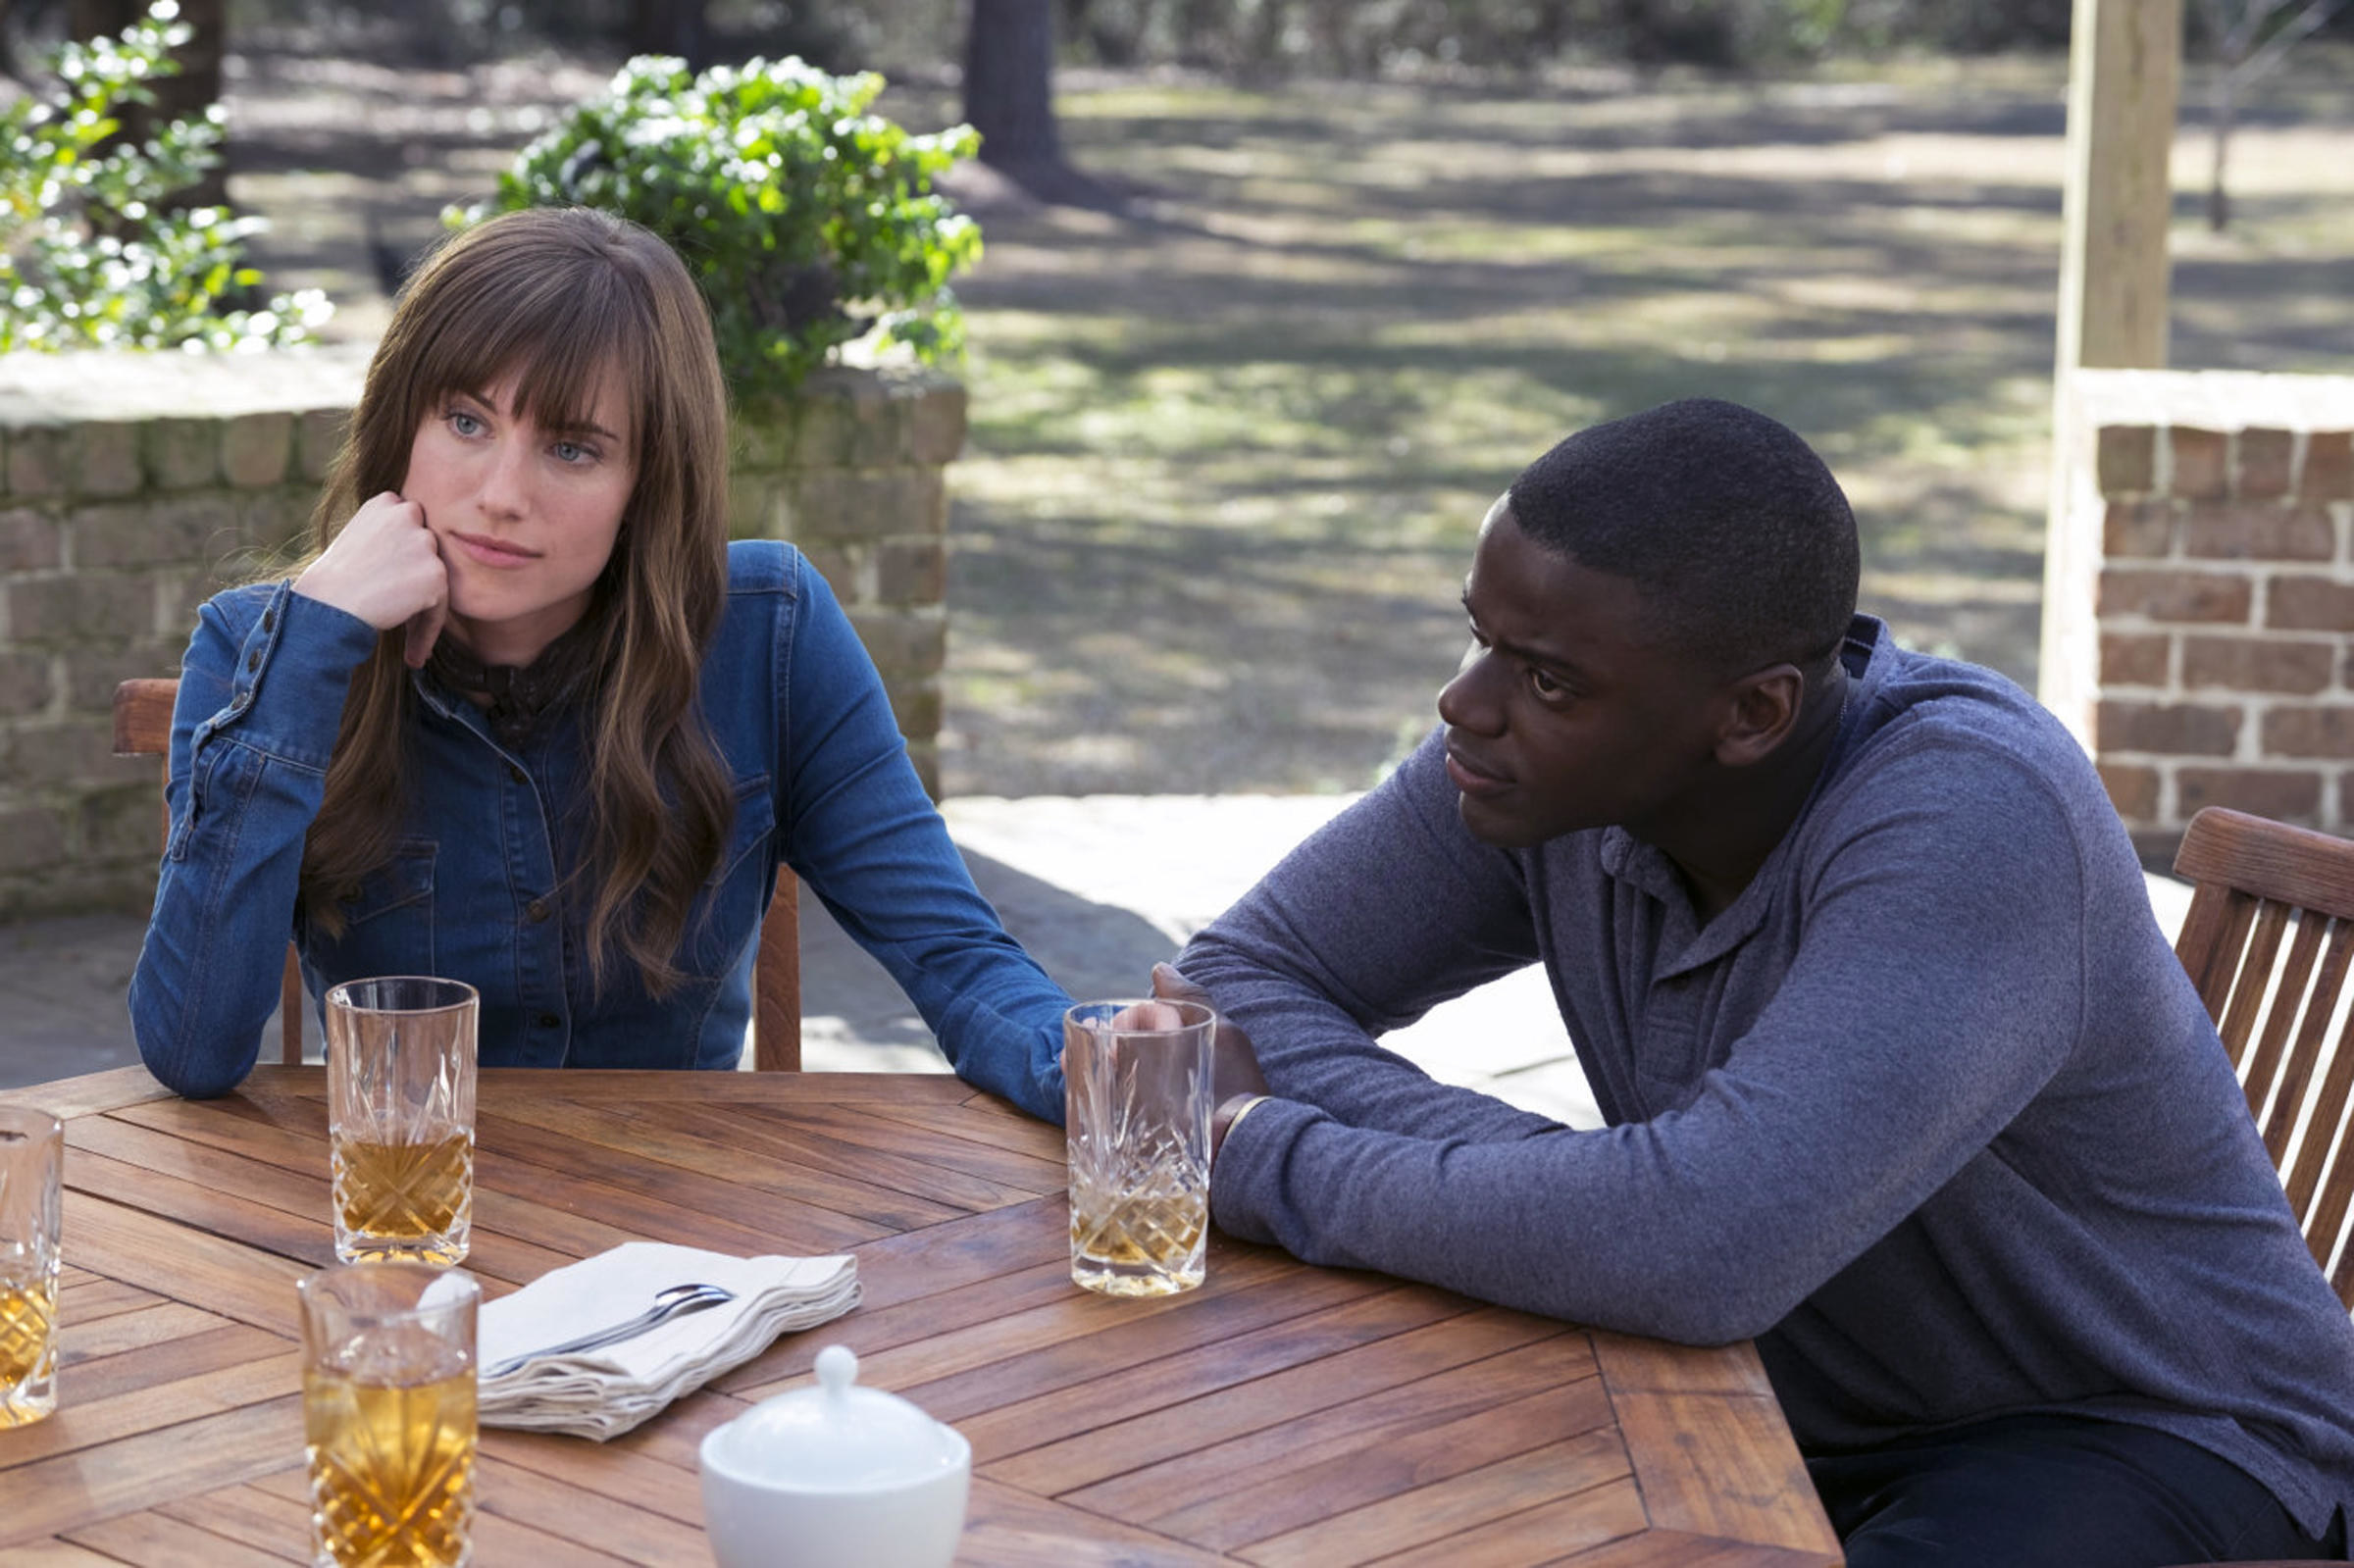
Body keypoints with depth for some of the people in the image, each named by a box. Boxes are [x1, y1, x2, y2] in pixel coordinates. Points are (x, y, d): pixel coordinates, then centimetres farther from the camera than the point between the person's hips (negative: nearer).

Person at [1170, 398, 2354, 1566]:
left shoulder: (1974, 814, -32)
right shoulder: (1544, 749, -10)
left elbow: (1706, 1250, -42)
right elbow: (1235, 986, -5)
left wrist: (1273, 1165, -29)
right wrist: (1527, 1176, -23)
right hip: (1795, 1418, 6)